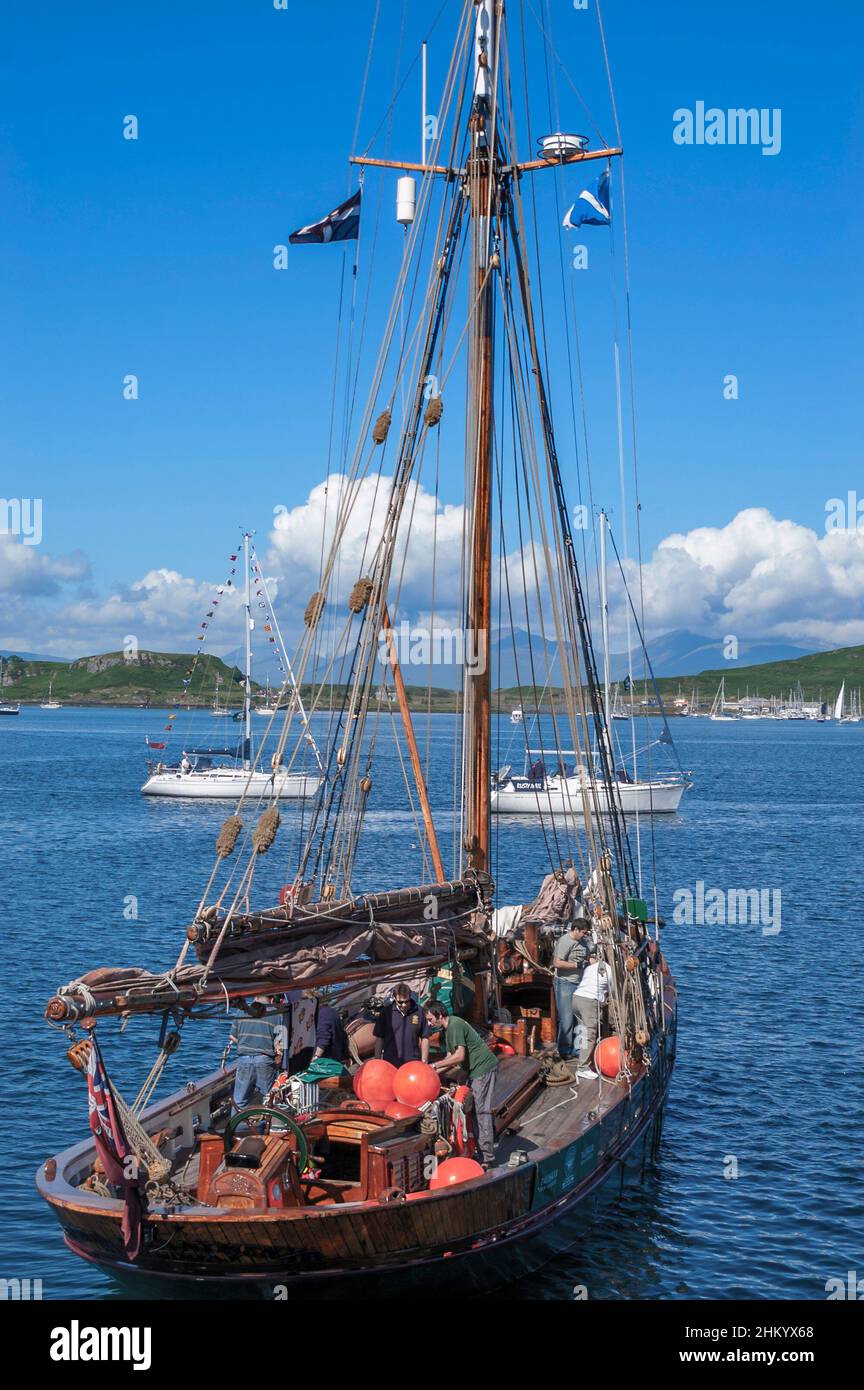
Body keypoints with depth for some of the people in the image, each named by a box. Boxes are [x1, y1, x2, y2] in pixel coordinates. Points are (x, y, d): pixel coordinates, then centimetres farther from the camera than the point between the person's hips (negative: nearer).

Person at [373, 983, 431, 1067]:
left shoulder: (418, 1012, -1)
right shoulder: (386, 1012, -2)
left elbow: (424, 1038, 5)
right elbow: (379, 1038, 3)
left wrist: (424, 1062, 3)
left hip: (413, 1063, 0)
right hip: (390, 1062, 0)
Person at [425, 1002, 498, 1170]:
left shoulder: (455, 1025, -16)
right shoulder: (448, 1029, 16)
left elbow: (459, 1056, -23)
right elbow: (451, 1058, 16)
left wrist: (434, 1065, -18)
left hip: (483, 1068, -11)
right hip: (477, 1070, 11)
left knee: (481, 1111, -11)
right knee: (475, 1111, 12)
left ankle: (487, 1159, -12)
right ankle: (483, 1154, 18)